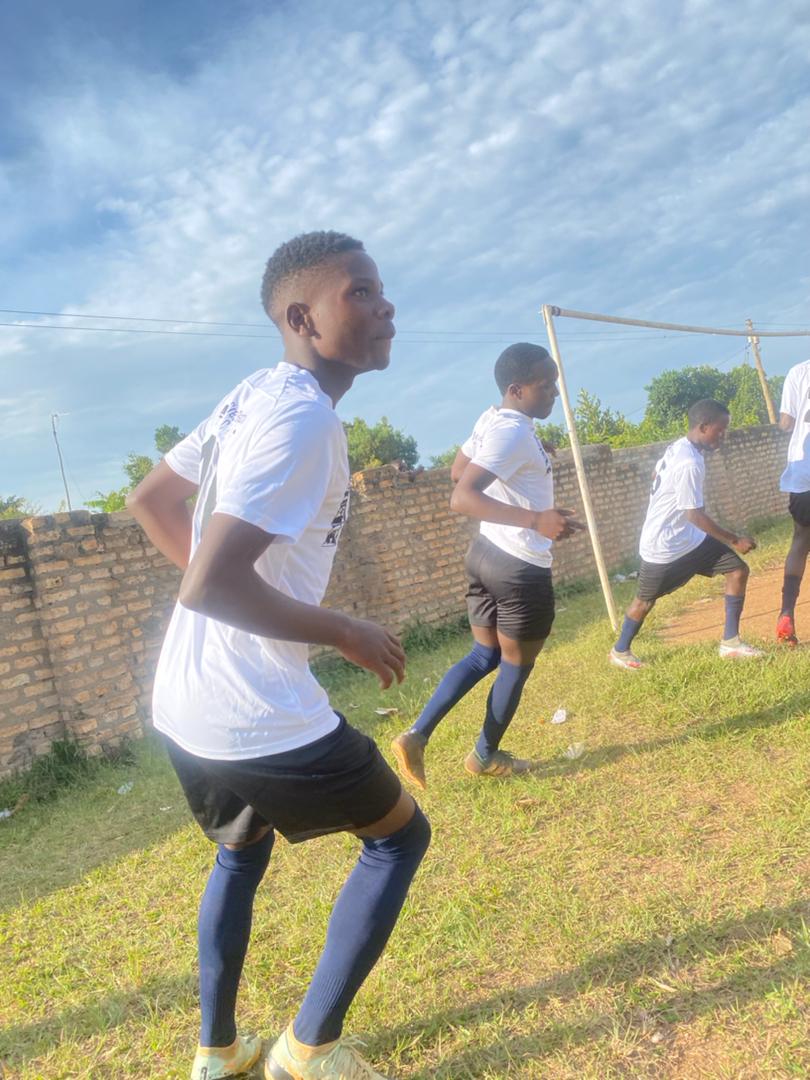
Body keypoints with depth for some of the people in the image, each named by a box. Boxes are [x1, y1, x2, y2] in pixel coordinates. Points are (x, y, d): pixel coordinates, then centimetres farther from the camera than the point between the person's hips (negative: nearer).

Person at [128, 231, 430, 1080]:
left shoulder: (252, 396, 7)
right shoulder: (301, 415, -21)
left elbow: (150, 502, 18)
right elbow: (210, 583, -30)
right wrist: (347, 634, -17)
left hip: (184, 710, 9)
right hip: (258, 717, -9)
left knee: (242, 849, 32)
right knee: (400, 834, 15)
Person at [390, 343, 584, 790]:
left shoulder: (491, 419, 5)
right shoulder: (515, 433, -23)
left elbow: (457, 471, 20)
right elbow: (460, 497, -33)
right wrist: (535, 519, -42)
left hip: (485, 553, 9)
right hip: (521, 568, -9)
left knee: (484, 655, 20)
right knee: (516, 666, 13)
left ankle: (416, 736, 13)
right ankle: (485, 756, 32)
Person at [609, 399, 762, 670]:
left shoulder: (679, 447, 0)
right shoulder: (689, 463, -29)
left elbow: (656, 475, 17)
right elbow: (696, 516, -27)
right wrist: (735, 540, -19)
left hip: (689, 538, 9)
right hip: (664, 546, -9)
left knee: (738, 570, 2)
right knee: (646, 600, 9)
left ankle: (730, 642, 9)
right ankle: (620, 651, 32)